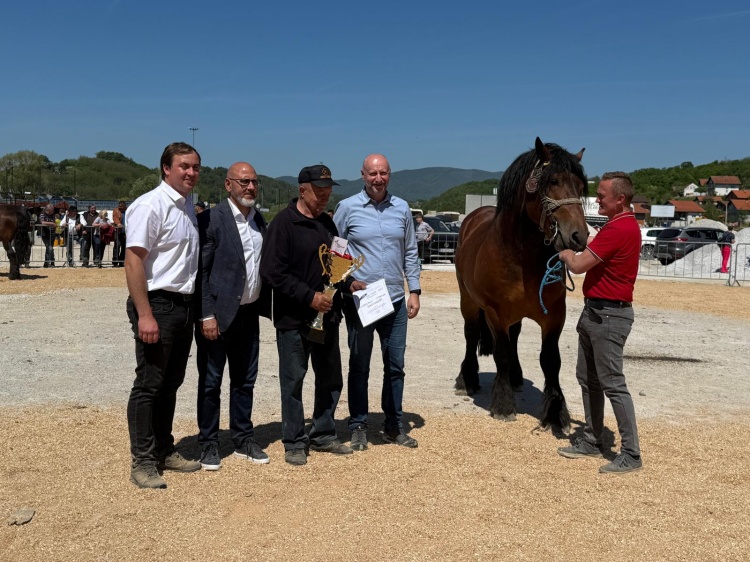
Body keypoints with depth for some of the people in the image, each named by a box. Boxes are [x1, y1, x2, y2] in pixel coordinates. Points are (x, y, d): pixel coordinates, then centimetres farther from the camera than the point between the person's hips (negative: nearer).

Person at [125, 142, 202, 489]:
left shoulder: (188, 208, 12)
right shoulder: (150, 206, -13)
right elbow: (133, 262, -18)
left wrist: (197, 309, 13)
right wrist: (144, 315, -22)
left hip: (184, 304, 8)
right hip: (157, 303, -8)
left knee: (170, 384, 16)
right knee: (148, 385, -1)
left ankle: (164, 450, 28)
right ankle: (142, 462, 9)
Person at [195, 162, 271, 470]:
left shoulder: (259, 220, 10)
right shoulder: (211, 219, -11)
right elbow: (201, 271, -12)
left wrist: (266, 306, 7)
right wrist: (206, 315, -16)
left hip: (249, 313, 6)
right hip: (218, 315, -6)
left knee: (245, 380, 14)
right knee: (211, 382, 5)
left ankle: (243, 440, 25)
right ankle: (208, 444, 18)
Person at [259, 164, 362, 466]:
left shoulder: (326, 222, 11)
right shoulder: (284, 222, -12)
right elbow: (271, 271, -18)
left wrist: (349, 282, 1)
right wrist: (310, 297, -21)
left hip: (327, 316, 7)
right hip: (293, 319, -7)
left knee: (330, 379, 15)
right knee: (293, 380, 3)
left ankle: (323, 435, 30)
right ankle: (294, 443, 17)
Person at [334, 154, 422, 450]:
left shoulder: (402, 208, 5)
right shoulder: (347, 208, -4)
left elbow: (410, 253, 11)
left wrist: (414, 290, 5)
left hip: (395, 300, 3)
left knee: (395, 367, 10)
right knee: (359, 367, 9)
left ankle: (394, 426, 24)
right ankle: (358, 426, 22)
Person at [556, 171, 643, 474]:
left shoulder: (620, 228, -21)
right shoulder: (618, 225, 14)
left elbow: (578, 265, -19)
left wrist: (565, 252, 0)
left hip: (609, 315, -11)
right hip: (595, 311, 11)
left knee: (612, 383, -6)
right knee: (587, 378, 16)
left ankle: (631, 454, 2)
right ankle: (591, 441, 27)